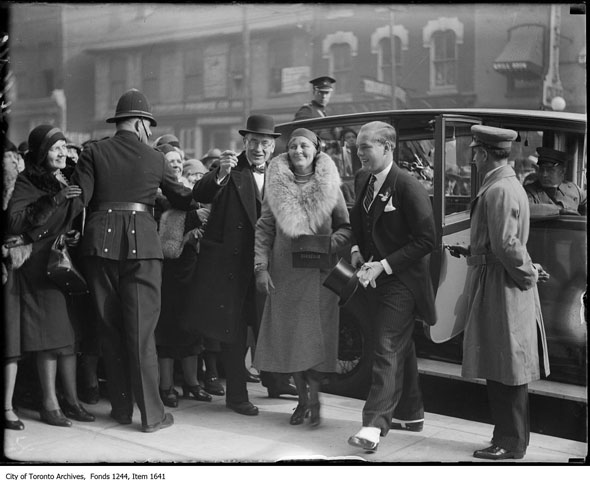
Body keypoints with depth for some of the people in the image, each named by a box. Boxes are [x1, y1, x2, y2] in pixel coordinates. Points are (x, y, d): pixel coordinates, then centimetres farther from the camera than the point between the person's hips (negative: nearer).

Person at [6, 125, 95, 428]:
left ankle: (71, 399, 12)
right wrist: (52, 201, -23)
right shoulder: (26, 182, -5)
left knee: (70, 334, 5)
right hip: (40, 265, -6)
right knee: (50, 334, -5)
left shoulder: (69, 182, 15)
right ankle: (50, 404, 4)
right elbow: (13, 222, -18)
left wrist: (77, 236, 1)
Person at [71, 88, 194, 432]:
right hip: (142, 241, -1)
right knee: (142, 329, 1)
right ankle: (152, 413, 3)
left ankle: (122, 408, 19)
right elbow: (183, 199, 14)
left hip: (100, 242, 2)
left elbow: (79, 198, -4)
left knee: (110, 327, 12)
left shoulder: (94, 152, 5)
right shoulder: (155, 158, 5)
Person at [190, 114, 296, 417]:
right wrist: (220, 174, -36)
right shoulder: (231, 171, -6)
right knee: (233, 332, 4)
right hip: (231, 264, -4)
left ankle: (273, 383, 36)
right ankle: (236, 395, 17)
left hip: (265, 264, 4)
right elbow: (200, 196, -21)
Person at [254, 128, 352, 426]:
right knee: (289, 335, 5)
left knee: (317, 334, -2)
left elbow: (346, 228, 7)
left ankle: (314, 398, 13)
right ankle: (302, 399, 19)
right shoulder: (276, 187, 4)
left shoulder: (330, 187, 3)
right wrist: (260, 267, -6)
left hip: (320, 273, -1)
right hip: (285, 273, 1)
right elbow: (263, 230, 3)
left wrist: (331, 243, -13)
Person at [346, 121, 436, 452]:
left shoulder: (409, 187, -18)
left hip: (402, 281, -8)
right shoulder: (364, 180, 6)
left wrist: (384, 265, -21)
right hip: (377, 278, 8)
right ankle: (410, 413, 33)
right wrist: (357, 250, 2)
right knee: (401, 348, 19)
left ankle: (375, 425, -8)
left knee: (388, 350, -10)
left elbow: (426, 240, -19)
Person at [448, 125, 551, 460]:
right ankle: (508, 436, 25)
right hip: (498, 286, 10)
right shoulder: (507, 185, 14)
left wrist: (529, 274, -11)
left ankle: (511, 444, 10)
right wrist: (471, 252, 16)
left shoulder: (499, 190, -18)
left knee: (506, 371, 0)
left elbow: (507, 245, -23)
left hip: (501, 288, -10)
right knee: (501, 370, 15)